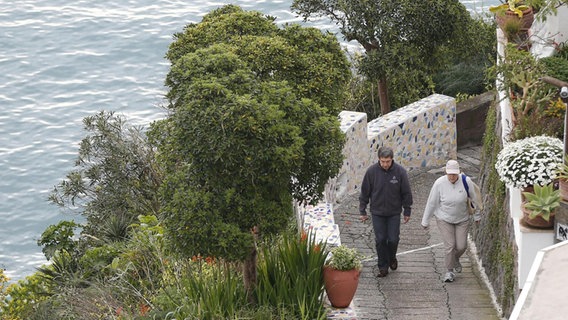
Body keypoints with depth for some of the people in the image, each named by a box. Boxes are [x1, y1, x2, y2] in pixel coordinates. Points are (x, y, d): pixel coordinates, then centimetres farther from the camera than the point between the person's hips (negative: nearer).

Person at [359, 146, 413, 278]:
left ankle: (392, 258, 31)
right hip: (377, 212, 0)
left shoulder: (400, 172, -12)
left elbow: (406, 193, -1)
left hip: (394, 212, 0)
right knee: (380, 240, 2)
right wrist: (362, 211, 1)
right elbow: (365, 192, -1)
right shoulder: (371, 171, -11)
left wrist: (407, 211, 2)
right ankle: (383, 266, 17)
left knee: (393, 239, 1)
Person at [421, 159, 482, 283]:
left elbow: (474, 198, -1)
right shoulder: (439, 183, -19)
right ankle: (450, 271, 12)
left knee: (461, 246, 2)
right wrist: (425, 221, -2)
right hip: (444, 219, -2)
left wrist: (477, 216, 9)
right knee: (449, 245, -6)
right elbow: (431, 203, -9)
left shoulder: (466, 181, -17)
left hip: (462, 219, 2)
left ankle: (455, 259, 36)